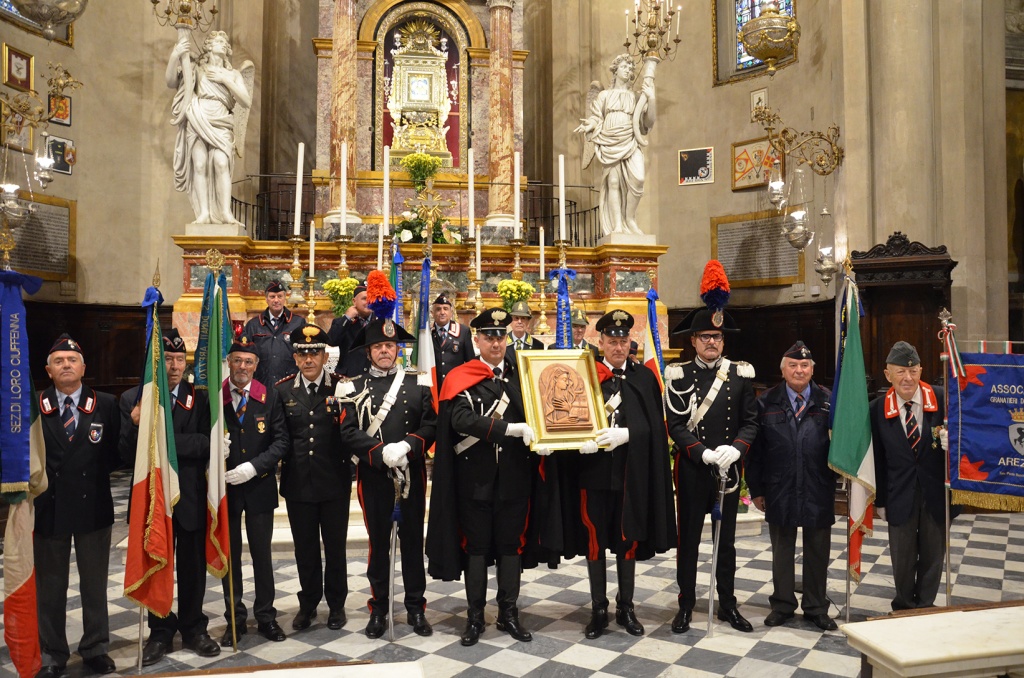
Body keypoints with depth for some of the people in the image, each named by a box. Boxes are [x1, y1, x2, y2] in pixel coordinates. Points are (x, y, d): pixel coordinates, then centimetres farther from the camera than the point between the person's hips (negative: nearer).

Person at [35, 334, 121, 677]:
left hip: (93, 505, 0)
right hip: (49, 506, 0)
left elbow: (117, 451, 0)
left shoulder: (106, 405, 1)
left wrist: (97, 473, -11)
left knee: (95, 583, 12)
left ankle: (95, 648, 27)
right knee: (50, 585, 11)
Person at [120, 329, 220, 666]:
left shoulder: (199, 397, -4)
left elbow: (207, 443, -15)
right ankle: (161, 632, 31)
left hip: (191, 496, 0)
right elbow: (128, 454, -7)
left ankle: (193, 629, 30)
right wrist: (136, 425, -25)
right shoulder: (132, 399, -2)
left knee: (193, 568, 13)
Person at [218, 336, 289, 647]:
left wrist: (254, 466, -16)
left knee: (262, 553, 9)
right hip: (225, 486, 0)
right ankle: (235, 618, 24)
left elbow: (281, 439, -6)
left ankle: (266, 615, 23)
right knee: (230, 554, 11)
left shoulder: (269, 397, -3)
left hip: (259, 486, 0)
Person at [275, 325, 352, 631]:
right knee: (305, 547, 14)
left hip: (334, 481, -2)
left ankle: (336, 604, 28)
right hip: (298, 482, 2)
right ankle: (308, 603, 31)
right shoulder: (282, 390, 2)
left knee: (335, 546, 11)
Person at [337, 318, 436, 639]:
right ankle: (379, 608, 22)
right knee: (378, 542, 8)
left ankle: (415, 607, 21)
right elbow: (348, 432, -6)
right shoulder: (355, 388, 3)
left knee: (413, 540, 8)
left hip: (411, 476, 1)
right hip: (373, 477, -1)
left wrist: (407, 445, -18)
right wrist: (382, 452, -19)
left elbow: (430, 425, 0)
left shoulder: (418, 384, 6)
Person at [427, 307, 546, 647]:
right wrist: (514, 429, -27)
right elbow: (461, 420, -21)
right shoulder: (460, 378, -5)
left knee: (511, 545, 11)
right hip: (476, 477, -2)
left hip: (514, 476, 3)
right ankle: (475, 616, 21)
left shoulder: (522, 374, 6)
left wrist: (538, 438, -18)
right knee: (475, 546, 8)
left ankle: (508, 613, 25)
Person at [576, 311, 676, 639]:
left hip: (631, 473, 1)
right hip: (594, 470, -1)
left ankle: (626, 608, 27)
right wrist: (583, 440, -20)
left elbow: (654, 425, -3)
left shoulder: (644, 377, 4)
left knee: (628, 540, 11)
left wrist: (624, 434, -19)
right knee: (594, 541, 7)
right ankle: (599, 610, 22)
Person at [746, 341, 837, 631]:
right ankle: (782, 605, 27)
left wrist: (838, 485, -7)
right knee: (782, 550, 13)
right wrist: (756, 489, -1)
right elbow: (755, 449, 1)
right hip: (779, 492, 0)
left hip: (818, 492, 0)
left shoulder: (828, 401, 0)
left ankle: (816, 608, 28)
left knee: (818, 552, 12)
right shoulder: (767, 402, 1)